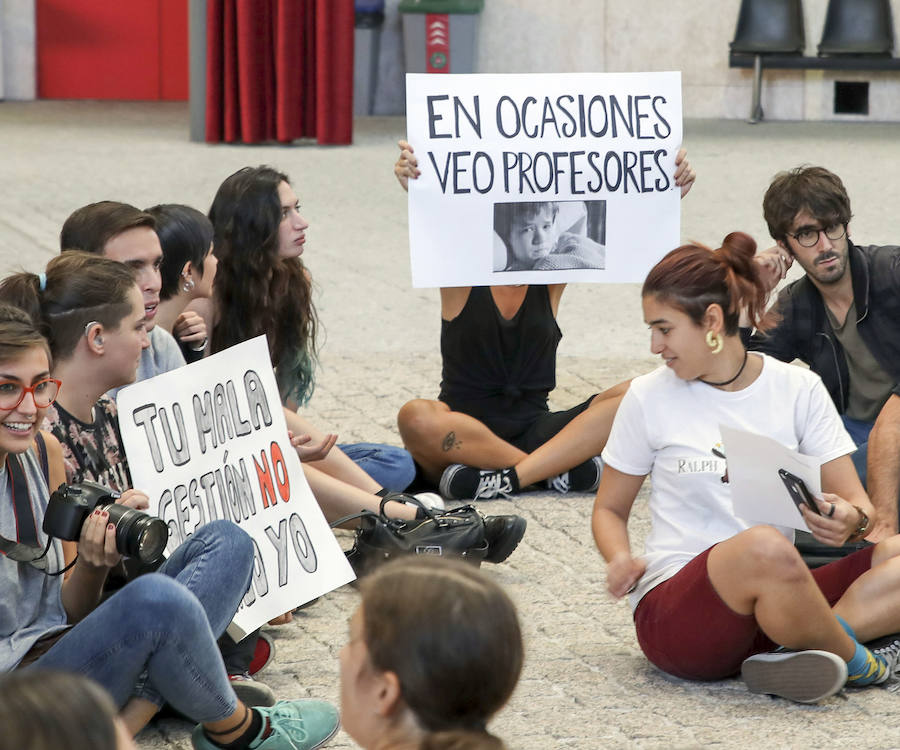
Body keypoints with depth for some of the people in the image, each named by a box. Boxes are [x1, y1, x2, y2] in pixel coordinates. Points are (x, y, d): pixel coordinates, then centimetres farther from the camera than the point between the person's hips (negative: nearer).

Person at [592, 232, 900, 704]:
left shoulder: (798, 390, 7)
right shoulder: (650, 397, 5)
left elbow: (860, 505, 5)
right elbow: (609, 509, 14)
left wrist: (851, 521, -20)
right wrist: (621, 559, -9)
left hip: (771, 603, 3)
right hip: (670, 609, -3)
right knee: (765, 547, -37)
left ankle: (799, 653, -31)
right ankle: (854, 661, -14)